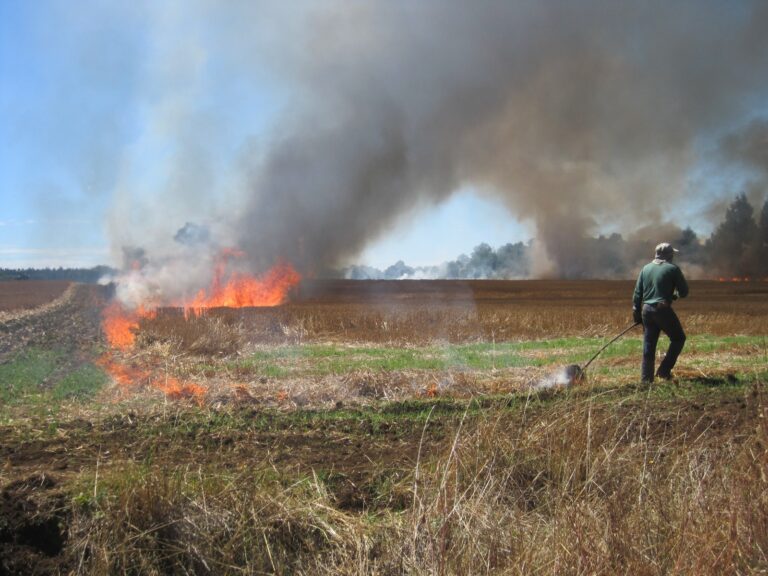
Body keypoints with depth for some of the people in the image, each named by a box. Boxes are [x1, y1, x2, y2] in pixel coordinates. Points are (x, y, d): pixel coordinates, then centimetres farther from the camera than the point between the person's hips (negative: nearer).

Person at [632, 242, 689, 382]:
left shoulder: (646, 268, 10)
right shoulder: (673, 269, -4)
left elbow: (637, 292, 10)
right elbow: (684, 292, 0)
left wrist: (636, 312, 15)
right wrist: (675, 295, 22)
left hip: (646, 310, 5)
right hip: (663, 310, -5)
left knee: (648, 344, 10)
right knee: (678, 338, 11)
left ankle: (646, 377, 10)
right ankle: (664, 370, 3)